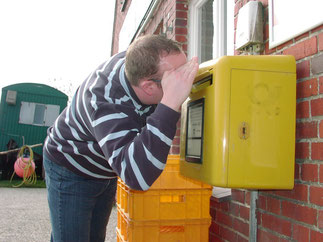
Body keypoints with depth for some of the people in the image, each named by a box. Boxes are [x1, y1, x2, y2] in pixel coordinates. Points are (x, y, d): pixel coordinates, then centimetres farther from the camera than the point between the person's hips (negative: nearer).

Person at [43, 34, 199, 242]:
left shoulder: (138, 62, -22)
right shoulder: (106, 102, -43)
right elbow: (138, 176, -56)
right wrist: (171, 102, -61)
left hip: (107, 173, 7)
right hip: (71, 171, -6)